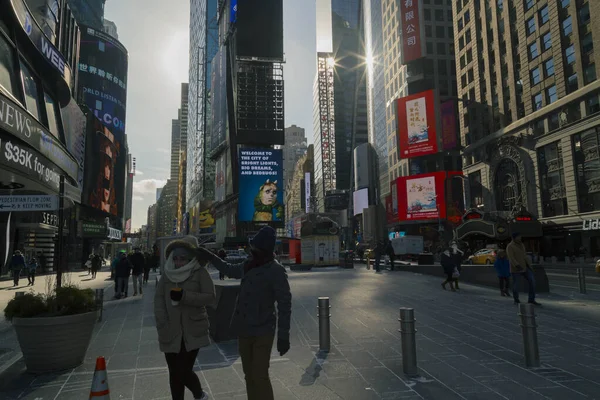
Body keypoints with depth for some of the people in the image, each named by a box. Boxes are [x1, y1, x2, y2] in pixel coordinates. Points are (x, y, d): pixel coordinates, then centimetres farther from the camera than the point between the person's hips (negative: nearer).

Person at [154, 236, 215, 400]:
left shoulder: (200, 273, -5)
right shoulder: (167, 273, 4)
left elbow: (210, 296, -12)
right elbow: (159, 299, 1)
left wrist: (184, 296, -21)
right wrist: (163, 325, -10)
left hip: (192, 331, -3)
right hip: (171, 332, 3)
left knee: (185, 370, -1)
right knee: (175, 373, 9)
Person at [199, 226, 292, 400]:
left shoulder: (276, 271, -15)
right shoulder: (249, 265, 5)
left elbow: (285, 304, -16)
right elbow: (230, 270, 26)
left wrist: (283, 336, -18)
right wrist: (211, 257, 21)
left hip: (262, 332, -7)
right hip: (244, 330, 7)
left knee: (260, 377, -5)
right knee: (249, 374, 15)